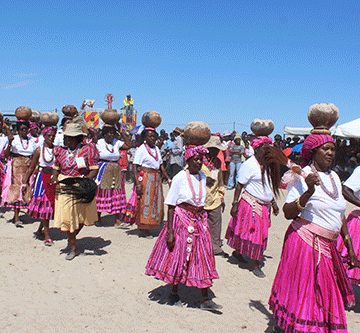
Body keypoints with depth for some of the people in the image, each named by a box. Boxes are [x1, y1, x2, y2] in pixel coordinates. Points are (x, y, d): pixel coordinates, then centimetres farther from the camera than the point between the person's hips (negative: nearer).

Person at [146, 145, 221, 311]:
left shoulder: (203, 177, 5)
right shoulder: (180, 178, -12)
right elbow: (171, 206, -12)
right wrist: (170, 231, -16)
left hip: (199, 221, 5)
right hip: (182, 220, -5)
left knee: (203, 258, 4)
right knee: (179, 256, 6)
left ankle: (205, 300, 12)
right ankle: (174, 293, 27)